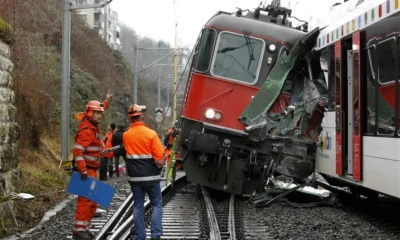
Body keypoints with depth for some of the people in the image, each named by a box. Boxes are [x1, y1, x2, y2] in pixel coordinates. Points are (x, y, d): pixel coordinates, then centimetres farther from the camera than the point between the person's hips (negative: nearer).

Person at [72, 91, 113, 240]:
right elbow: (78, 151, -27)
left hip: (91, 170, 10)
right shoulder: (86, 130, -18)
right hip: (86, 170, -10)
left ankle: (84, 228, 18)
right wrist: (83, 171, -32)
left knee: (93, 201, 12)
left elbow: (97, 112, 35)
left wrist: (106, 101, 43)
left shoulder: (93, 126, 11)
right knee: (85, 199, -11)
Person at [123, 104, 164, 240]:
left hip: (134, 177, 3)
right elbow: (159, 158, -13)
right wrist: (159, 166, 5)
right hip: (151, 176, -3)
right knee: (157, 205, 8)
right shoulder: (151, 134, -12)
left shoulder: (125, 136, -1)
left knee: (138, 206, 11)